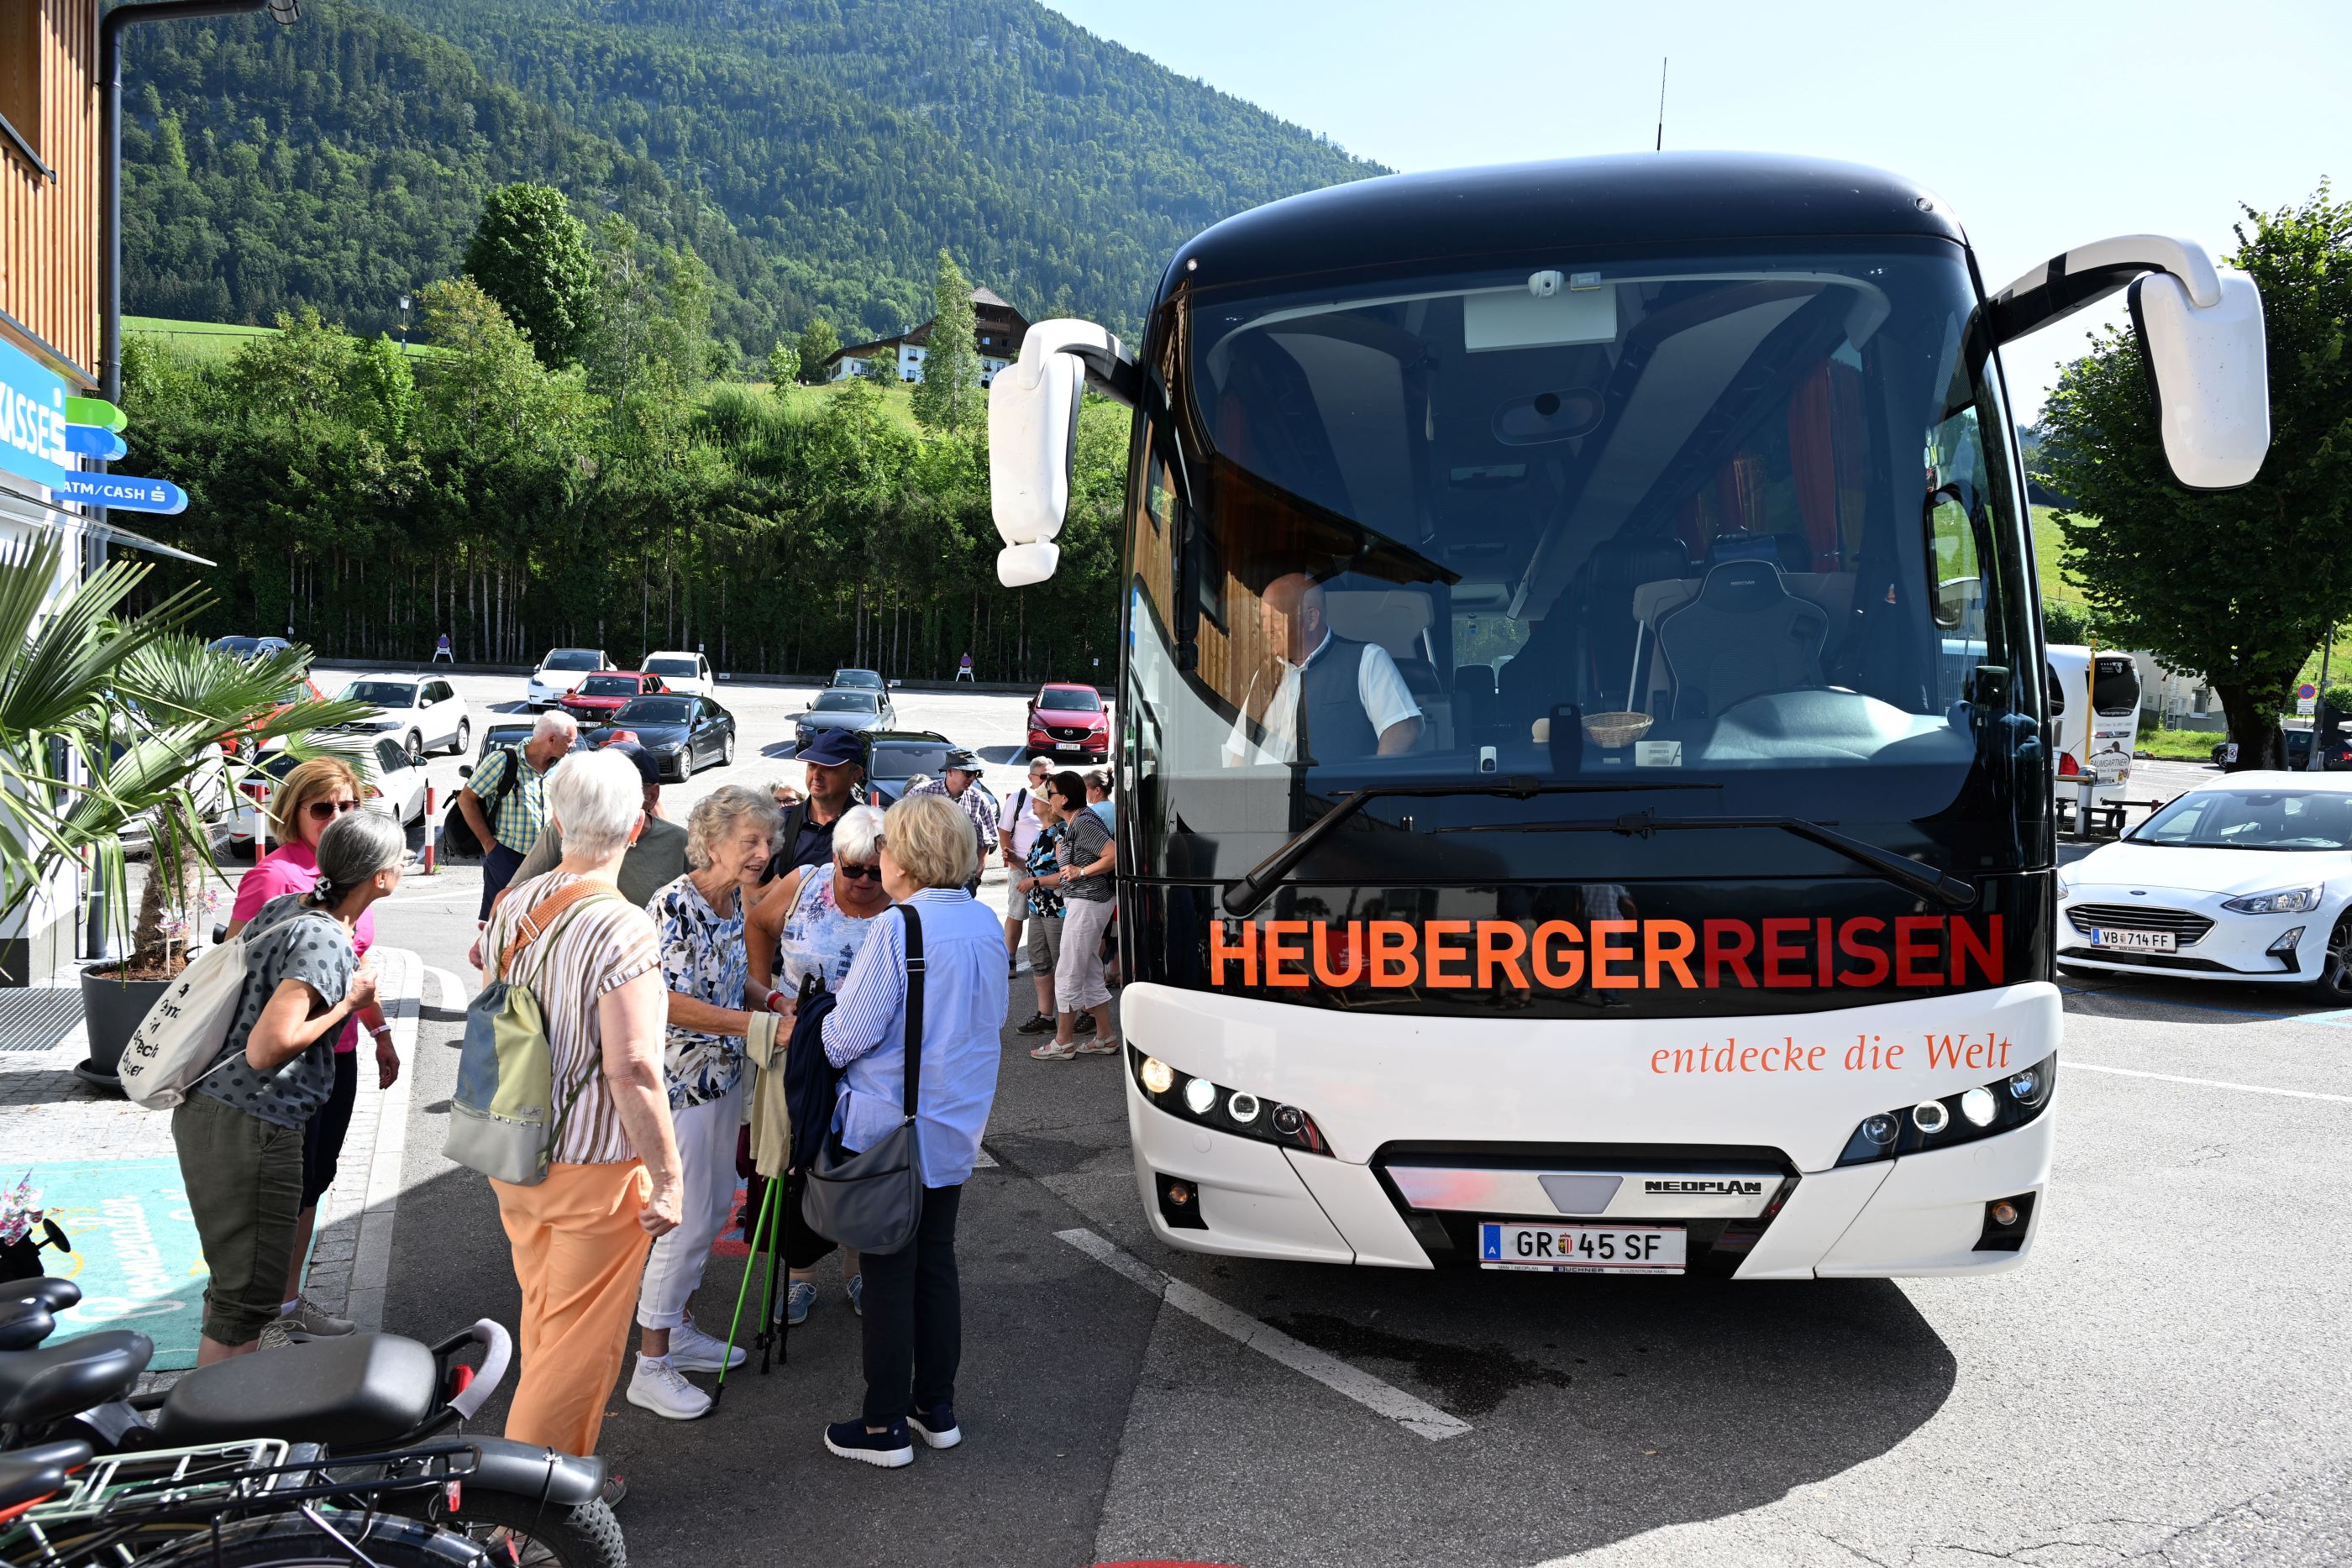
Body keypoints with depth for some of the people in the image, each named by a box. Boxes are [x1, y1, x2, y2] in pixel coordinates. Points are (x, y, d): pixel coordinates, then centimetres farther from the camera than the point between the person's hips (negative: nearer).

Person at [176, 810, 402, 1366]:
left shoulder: (286, 906, 6)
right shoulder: (325, 940, -21)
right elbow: (266, 1049, -28)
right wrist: (348, 1004, -16)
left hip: (206, 1107, 10)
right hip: (248, 1126, -10)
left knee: (236, 1279, 24)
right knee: (246, 1297, -1)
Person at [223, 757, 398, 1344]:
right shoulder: (274, 874, -16)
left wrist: (380, 1032, 23)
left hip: (338, 1051, 8)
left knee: (315, 1179, 17)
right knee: (291, 1184, 2)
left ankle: (287, 1296, 30)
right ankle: (283, 1305, 17)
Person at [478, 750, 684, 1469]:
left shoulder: (512, 906, 0)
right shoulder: (625, 931, -24)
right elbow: (631, 1071, -27)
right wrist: (667, 1177, -18)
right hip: (595, 1167, -8)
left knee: (542, 1322, 24)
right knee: (581, 1339, 9)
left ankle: (565, 1462, 42)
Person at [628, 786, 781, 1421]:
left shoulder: (738, 904, 4)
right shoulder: (673, 906, -21)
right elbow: (669, 1003, -26)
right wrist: (758, 1024, -29)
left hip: (723, 1076, 9)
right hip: (677, 1079, -9)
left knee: (716, 1207, 18)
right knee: (689, 1220, -3)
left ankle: (679, 1329, 35)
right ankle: (651, 1367, 11)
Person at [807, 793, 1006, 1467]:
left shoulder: (897, 929, -21)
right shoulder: (986, 923, 2)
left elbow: (851, 1034, -17)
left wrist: (814, 1038, 3)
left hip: (889, 1126, -7)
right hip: (956, 1126, 7)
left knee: (889, 1274, 4)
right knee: (936, 1263, 18)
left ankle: (886, 1427, 15)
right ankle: (937, 1407, 28)